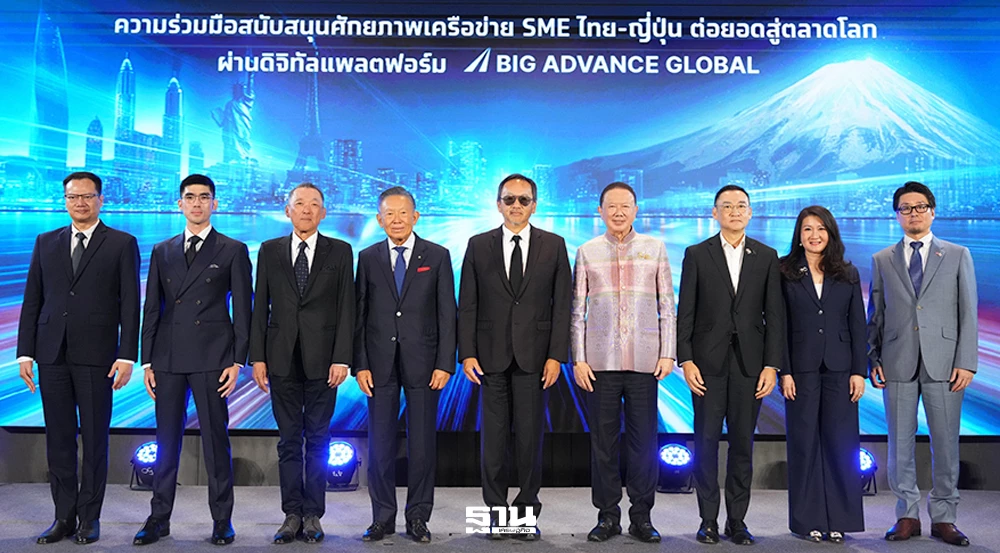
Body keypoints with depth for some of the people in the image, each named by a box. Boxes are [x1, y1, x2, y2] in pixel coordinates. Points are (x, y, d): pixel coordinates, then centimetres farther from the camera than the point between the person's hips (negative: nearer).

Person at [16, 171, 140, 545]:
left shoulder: (122, 244, 3)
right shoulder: (45, 243, 13)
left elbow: (130, 304, -2)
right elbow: (32, 300, 11)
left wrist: (127, 356, -9)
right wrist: (25, 352, 4)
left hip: (96, 356, -3)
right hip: (52, 355, 3)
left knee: (94, 439, 3)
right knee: (58, 440, 8)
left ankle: (90, 518, 14)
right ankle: (64, 517, 17)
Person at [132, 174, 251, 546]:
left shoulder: (233, 251, 4)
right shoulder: (162, 252, 14)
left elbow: (242, 309, 1)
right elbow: (151, 310, 13)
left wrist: (237, 361, -6)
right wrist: (147, 361, 6)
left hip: (212, 358, -3)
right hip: (168, 358, 3)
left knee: (216, 439, 1)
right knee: (166, 441, 8)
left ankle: (222, 520, 11)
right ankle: (159, 518, 18)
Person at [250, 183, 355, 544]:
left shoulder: (340, 252, 3)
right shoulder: (270, 251, 8)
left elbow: (346, 308, -1)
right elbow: (260, 307, 7)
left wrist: (342, 358, -8)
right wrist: (257, 357, 0)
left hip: (322, 359, -1)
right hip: (282, 359, 1)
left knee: (318, 439, 5)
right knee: (289, 440, 7)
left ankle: (313, 515, 14)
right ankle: (292, 514, 16)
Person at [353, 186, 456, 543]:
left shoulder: (437, 256, 3)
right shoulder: (368, 258, 7)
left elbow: (447, 314, 0)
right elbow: (359, 314, 5)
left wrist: (444, 364, -7)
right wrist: (360, 364, -3)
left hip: (422, 362, -1)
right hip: (380, 363, 1)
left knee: (423, 443, 5)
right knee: (379, 443, 6)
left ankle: (418, 517, 17)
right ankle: (383, 517, 19)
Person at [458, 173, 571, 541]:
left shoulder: (554, 246, 5)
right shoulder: (478, 246, 6)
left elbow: (562, 305, 2)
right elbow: (467, 306, 4)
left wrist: (556, 356, -5)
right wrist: (467, 354, -3)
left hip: (534, 356, 0)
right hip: (492, 356, 1)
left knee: (530, 436, 5)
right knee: (493, 438, 5)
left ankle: (528, 510, 16)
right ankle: (496, 509, 16)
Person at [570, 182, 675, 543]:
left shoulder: (655, 248, 8)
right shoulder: (587, 252, 8)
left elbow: (667, 306, 7)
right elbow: (577, 311, 7)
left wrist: (668, 353, -1)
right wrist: (578, 359, 0)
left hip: (645, 361, 0)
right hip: (600, 362, 0)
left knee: (644, 441, 2)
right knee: (603, 441, 4)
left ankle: (641, 516, 15)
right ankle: (607, 515, 16)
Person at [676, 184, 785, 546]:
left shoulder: (767, 257, 8)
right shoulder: (697, 254, 4)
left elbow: (774, 315, 4)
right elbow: (685, 312, 1)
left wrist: (772, 365, -3)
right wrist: (685, 360, -7)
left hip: (749, 363, 1)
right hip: (708, 362, -1)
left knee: (743, 443, 5)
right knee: (706, 441, 3)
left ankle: (737, 520, 16)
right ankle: (708, 519, 13)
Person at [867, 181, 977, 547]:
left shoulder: (958, 256, 8)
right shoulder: (882, 260, 11)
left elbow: (968, 312, 3)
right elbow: (875, 316, 10)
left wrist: (966, 362, -5)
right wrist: (873, 360, 2)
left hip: (943, 363, -1)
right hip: (898, 364, 1)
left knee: (945, 444, 3)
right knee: (900, 444, 4)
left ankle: (943, 518, 15)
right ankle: (907, 516, 15)